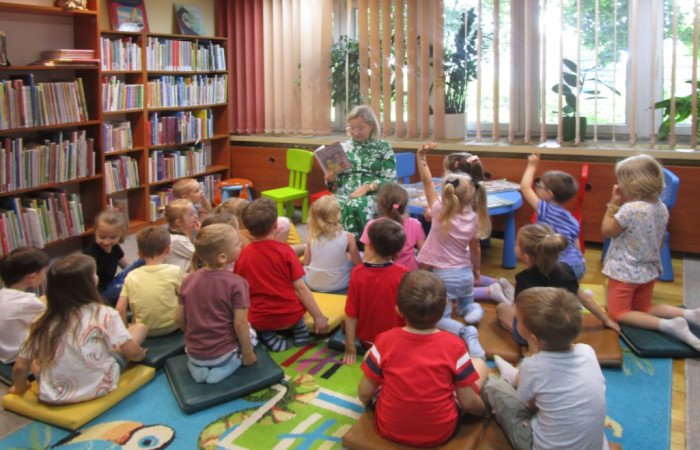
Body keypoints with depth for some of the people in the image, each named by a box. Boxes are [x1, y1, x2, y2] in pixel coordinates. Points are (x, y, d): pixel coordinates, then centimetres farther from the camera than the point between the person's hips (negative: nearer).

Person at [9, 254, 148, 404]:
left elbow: (20, 368, -3)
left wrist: (19, 388, 18)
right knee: (140, 328, 9)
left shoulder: (41, 323, -7)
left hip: (52, 398, 3)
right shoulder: (105, 315, -16)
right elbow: (133, 352, -13)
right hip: (98, 389, -3)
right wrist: (142, 354, 10)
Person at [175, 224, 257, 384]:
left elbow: (179, 318, 2)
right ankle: (229, 366, -1)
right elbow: (240, 324, -18)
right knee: (250, 335, 24)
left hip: (194, 352, 4)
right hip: (224, 352, -4)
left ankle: (197, 366, 7)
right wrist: (248, 354, -4)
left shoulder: (188, 280, -3)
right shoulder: (236, 283, -18)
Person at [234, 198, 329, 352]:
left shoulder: (242, 255, -5)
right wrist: (318, 317, -4)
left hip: (259, 321, 1)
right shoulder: (285, 251, -11)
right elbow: (301, 288, -11)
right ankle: (299, 328, 8)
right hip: (290, 316, 0)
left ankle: (267, 336, 7)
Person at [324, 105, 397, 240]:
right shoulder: (343, 147, 18)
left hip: (373, 195, -2)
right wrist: (331, 179, -4)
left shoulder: (383, 147, 10)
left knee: (355, 206, -38)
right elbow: (337, 180, 20)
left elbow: (390, 180, 1)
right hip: (344, 194, 2)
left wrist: (367, 187, -14)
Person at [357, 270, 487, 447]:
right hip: (440, 433, 0)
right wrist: (485, 410, 11)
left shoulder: (385, 341, -18)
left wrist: (370, 403, 15)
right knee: (480, 363, 14)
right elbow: (469, 403, -12)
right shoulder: (454, 346, -20)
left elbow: (364, 394, -9)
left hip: (389, 430, 1)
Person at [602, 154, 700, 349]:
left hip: (624, 273, -8)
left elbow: (607, 231, -14)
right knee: (644, 308, 25)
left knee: (619, 313, 4)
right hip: (650, 271, 8)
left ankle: (668, 325, -17)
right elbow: (660, 242, 10)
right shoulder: (662, 208, -1)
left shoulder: (629, 209, -27)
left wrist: (613, 204, -10)